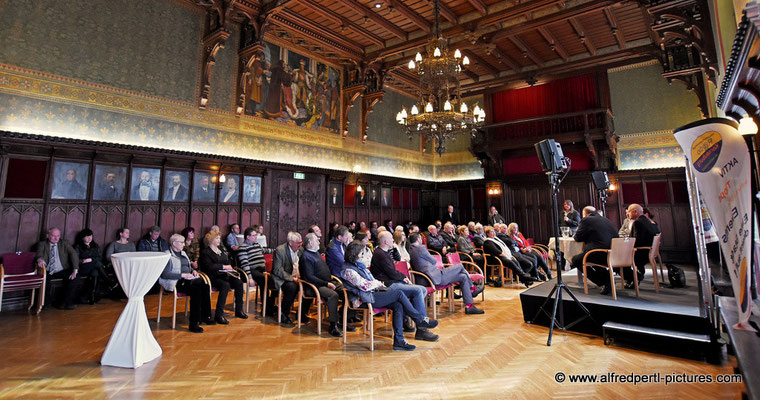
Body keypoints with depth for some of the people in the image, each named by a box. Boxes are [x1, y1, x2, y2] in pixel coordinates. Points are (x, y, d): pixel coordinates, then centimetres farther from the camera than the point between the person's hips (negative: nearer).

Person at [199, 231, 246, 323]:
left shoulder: (221, 249, 21)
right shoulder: (205, 252, -1)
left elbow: (228, 261, 24)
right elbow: (209, 266, -16)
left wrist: (229, 268, 2)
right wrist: (223, 266, -16)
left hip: (224, 275, 7)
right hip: (213, 277, -7)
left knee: (239, 282, -18)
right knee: (226, 285, -34)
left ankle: (239, 310, -6)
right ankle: (219, 314, -29)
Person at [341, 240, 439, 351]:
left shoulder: (357, 264, 16)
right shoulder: (348, 270, -15)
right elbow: (365, 286, -18)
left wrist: (378, 284, 4)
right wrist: (377, 283, -1)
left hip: (373, 292, 9)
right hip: (367, 298, -9)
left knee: (398, 305, -13)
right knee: (399, 293, -14)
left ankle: (398, 340, -11)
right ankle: (420, 320, -1)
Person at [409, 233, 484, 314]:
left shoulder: (411, 251, 13)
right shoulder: (420, 248, -14)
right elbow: (433, 261, -4)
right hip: (437, 277, -10)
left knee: (463, 277, 13)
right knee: (460, 266, -2)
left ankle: (469, 306, 17)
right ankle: (472, 289, 14)